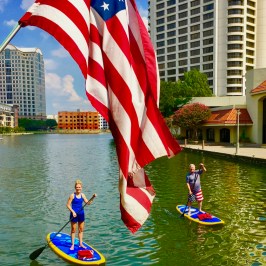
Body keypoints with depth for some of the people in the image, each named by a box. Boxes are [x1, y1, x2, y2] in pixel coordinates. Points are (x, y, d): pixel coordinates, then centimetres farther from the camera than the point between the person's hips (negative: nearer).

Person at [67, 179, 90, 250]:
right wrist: (73, 212, -19)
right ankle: (72, 244, 18)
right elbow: (68, 205, -11)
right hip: (74, 214, -5)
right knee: (73, 230, 6)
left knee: (81, 229, 12)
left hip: (81, 214, 5)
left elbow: (88, 203, -2)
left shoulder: (82, 195, 2)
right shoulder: (72, 195, -12)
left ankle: (80, 244, 25)